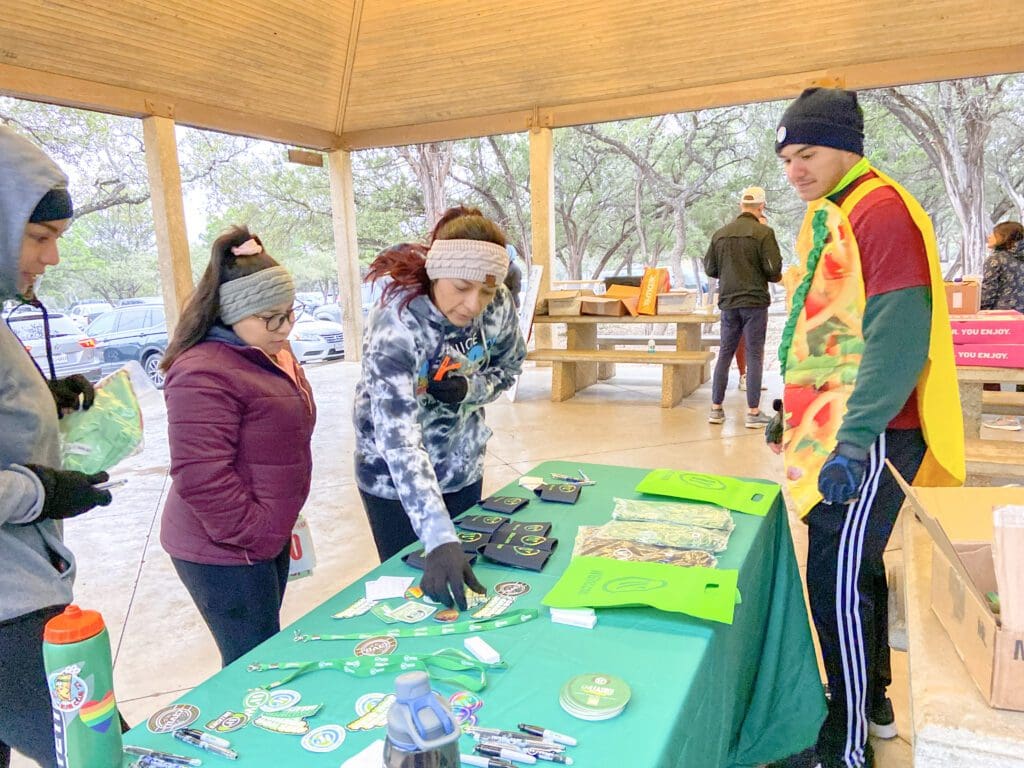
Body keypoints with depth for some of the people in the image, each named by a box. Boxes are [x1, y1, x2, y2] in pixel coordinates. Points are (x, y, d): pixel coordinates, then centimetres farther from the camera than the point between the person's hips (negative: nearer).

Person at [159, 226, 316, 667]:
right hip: (225, 551, -9)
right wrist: (252, 533, -17)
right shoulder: (203, 374, -23)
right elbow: (201, 477, -26)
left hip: (267, 538, 9)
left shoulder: (273, 353, 9)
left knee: (264, 657, 21)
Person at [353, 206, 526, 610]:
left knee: (464, 578, 19)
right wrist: (440, 539, -49)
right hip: (396, 479, -4)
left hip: (463, 467, 5)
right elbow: (399, 439, -40)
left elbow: (508, 367, 2)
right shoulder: (396, 325, -33)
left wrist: (470, 389, -22)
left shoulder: (498, 306, -18)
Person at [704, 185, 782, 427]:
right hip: (755, 300, -4)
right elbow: (773, 269, -12)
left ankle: (716, 408, 15)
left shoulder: (720, 233, 5)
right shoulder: (763, 232, -9)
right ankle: (753, 412, 4)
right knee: (754, 356, 2)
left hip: (728, 301, 4)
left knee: (725, 353, 12)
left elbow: (710, 269, 9)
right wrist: (778, 277, 10)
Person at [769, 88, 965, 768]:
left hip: (866, 438, -9)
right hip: (830, 430, 10)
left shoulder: (881, 211, -14)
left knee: (837, 582, -3)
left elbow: (899, 340, -23)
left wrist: (852, 443, -25)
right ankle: (872, 703, 37)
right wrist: (795, 411, 23)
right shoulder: (827, 215, 14)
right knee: (855, 567, 19)